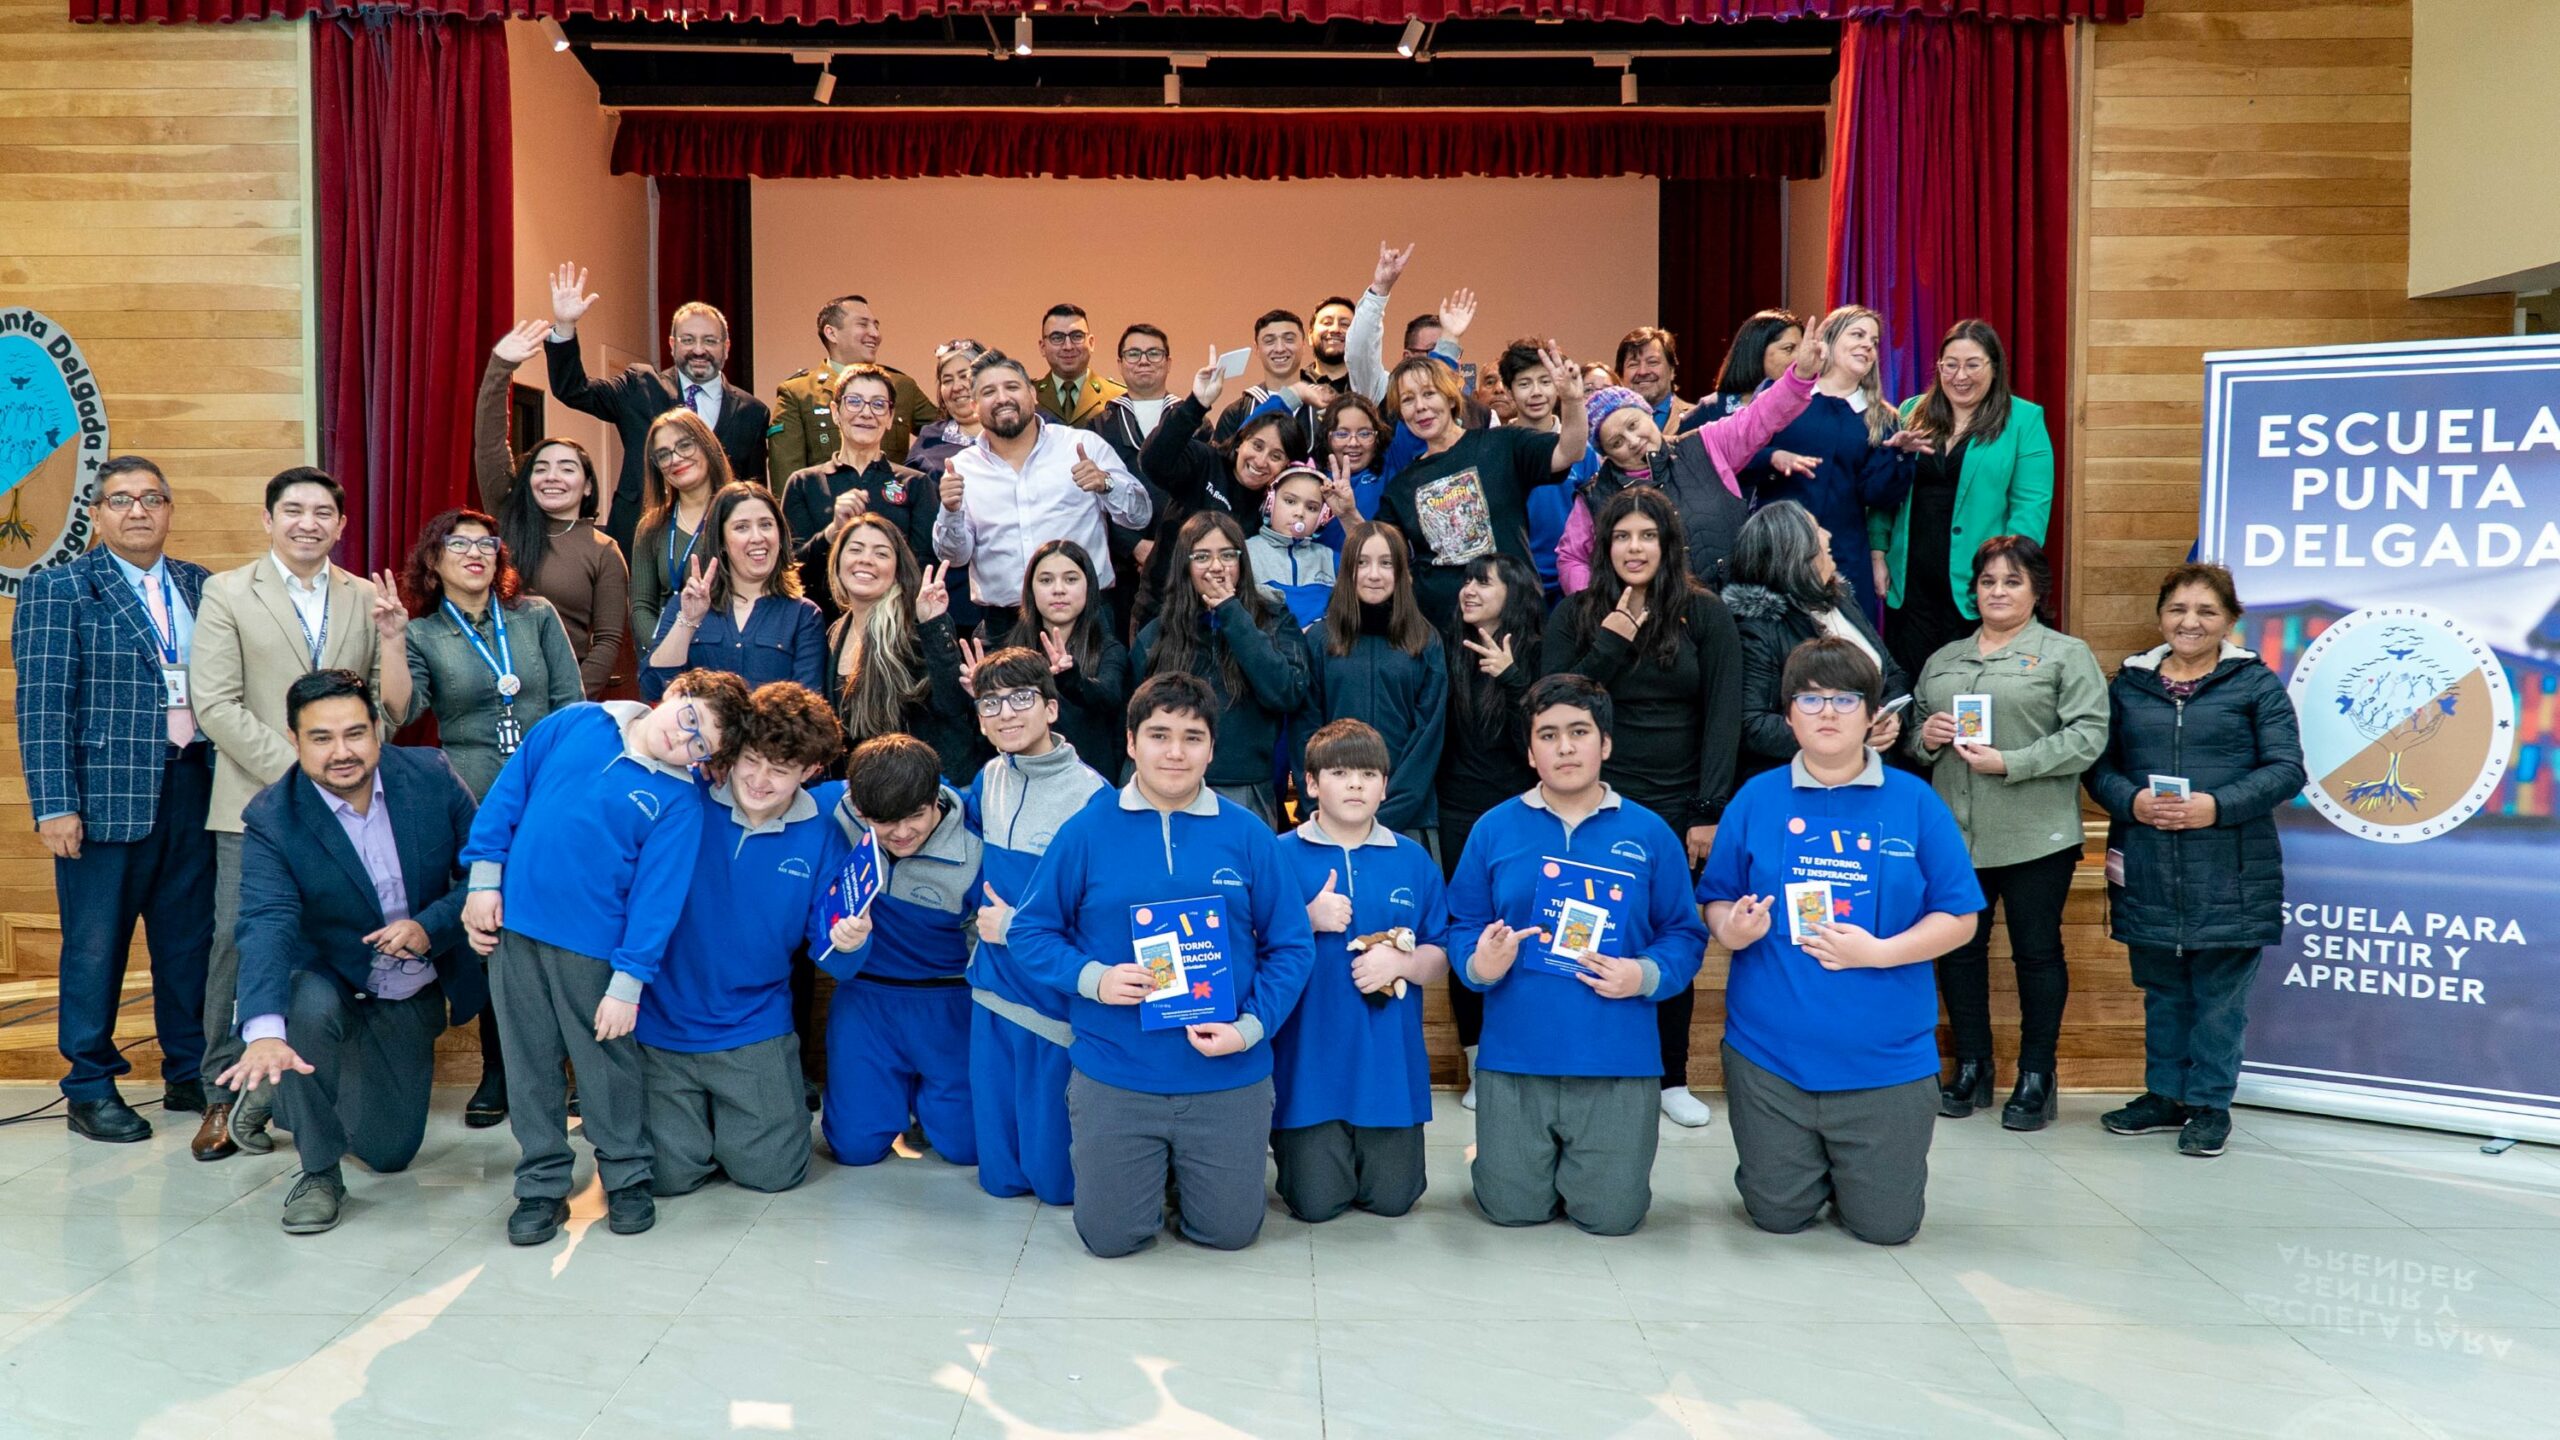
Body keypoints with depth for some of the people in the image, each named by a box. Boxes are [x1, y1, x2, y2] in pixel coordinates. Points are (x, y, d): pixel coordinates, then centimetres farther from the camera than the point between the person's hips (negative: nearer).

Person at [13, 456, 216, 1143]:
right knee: (96, 948, 3)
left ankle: (190, 1075, 22)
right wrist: (54, 806, -12)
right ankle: (90, 1090, 15)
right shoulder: (58, 589, -1)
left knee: (191, 942, 10)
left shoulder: (200, 586, 12)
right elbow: (42, 704, -6)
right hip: (108, 795, -4)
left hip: (194, 788, 4)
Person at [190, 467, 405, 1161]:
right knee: (241, 945, 1)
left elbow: (395, 708, 8)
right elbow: (216, 705, -5)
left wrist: (393, 637, -9)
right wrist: (294, 769, -13)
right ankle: (226, 1096, 13)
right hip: (257, 804, -2)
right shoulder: (227, 593, 3)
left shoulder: (366, 599, 11)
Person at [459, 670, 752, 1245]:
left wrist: (628, 982, -14)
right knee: (531, 1066, 11)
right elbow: (510, 788, 6)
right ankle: (542, 1184, 26)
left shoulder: (679, 801, -8)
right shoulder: (577, 723, 1)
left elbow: (656, 895, -10)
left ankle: (626, 1176, 29)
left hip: (592, 948, -2)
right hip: (514, 925, 3)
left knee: (609, 1064, 9)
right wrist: (484, 877, 2)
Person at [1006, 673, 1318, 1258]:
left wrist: (1250, 1027, -14)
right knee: (1110, 1236, 8)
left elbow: (1291, 946, -1)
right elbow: (1029, 931, 0)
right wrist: (1093, 978, -18)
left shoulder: (1248, 834, -4)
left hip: (1227, 1078, 1)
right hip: (1114, 1074, 0)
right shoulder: (1087, 832, -5)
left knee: (1229, 1232, 11)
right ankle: (1145, 1166, 38)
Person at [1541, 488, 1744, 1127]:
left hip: (1677, 808, 0)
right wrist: (1608, 646, -11)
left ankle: (1672, 1079, 20)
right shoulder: (1577, 615, 5)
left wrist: (1710, 811, -7)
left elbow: (1723, 716, -1)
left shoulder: (1704, 614, 2)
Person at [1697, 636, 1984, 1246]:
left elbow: (1958, 918, -3)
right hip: (1770, 1052, 1)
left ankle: (1854, 1171, 39)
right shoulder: (1756, 799, 0)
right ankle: (1814, 1171, 43)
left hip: (1885, 1055, 0)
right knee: (1778, 1215, 10)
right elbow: (1716, 903, 5)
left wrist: (1877, 952, -18)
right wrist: (1731, 929, -18)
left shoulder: (1915, 802, -3)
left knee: (1886, 1224, 7)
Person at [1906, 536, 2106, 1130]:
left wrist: (2010, 763, -17)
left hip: (2035, 836, -4)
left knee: (2037, 952, 4)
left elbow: (2088, 735, -9)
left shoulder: (2065, 654, 2)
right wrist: (1924, 736, -1)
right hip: (1954, 833, 5)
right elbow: (1913, 725, 23)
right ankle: (1970, 1069, 21)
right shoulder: (1943, 659, 17)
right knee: (1959, 948, 8)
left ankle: (2036, 1077, 14)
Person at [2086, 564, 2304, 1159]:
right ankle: (2164, 1094, 27)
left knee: (2220, 992, 4)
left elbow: (2286, 769, -4)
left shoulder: (2256, 684, 1)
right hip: (2147, 870, 3)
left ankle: (2209, 1104, 16)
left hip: (2229, 873, -3)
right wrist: (2131, 801, -11)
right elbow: (2098, 763, 9)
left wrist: (2217, 806, -17)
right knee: (2162, 989, 14)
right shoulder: (2129, 683, 11)